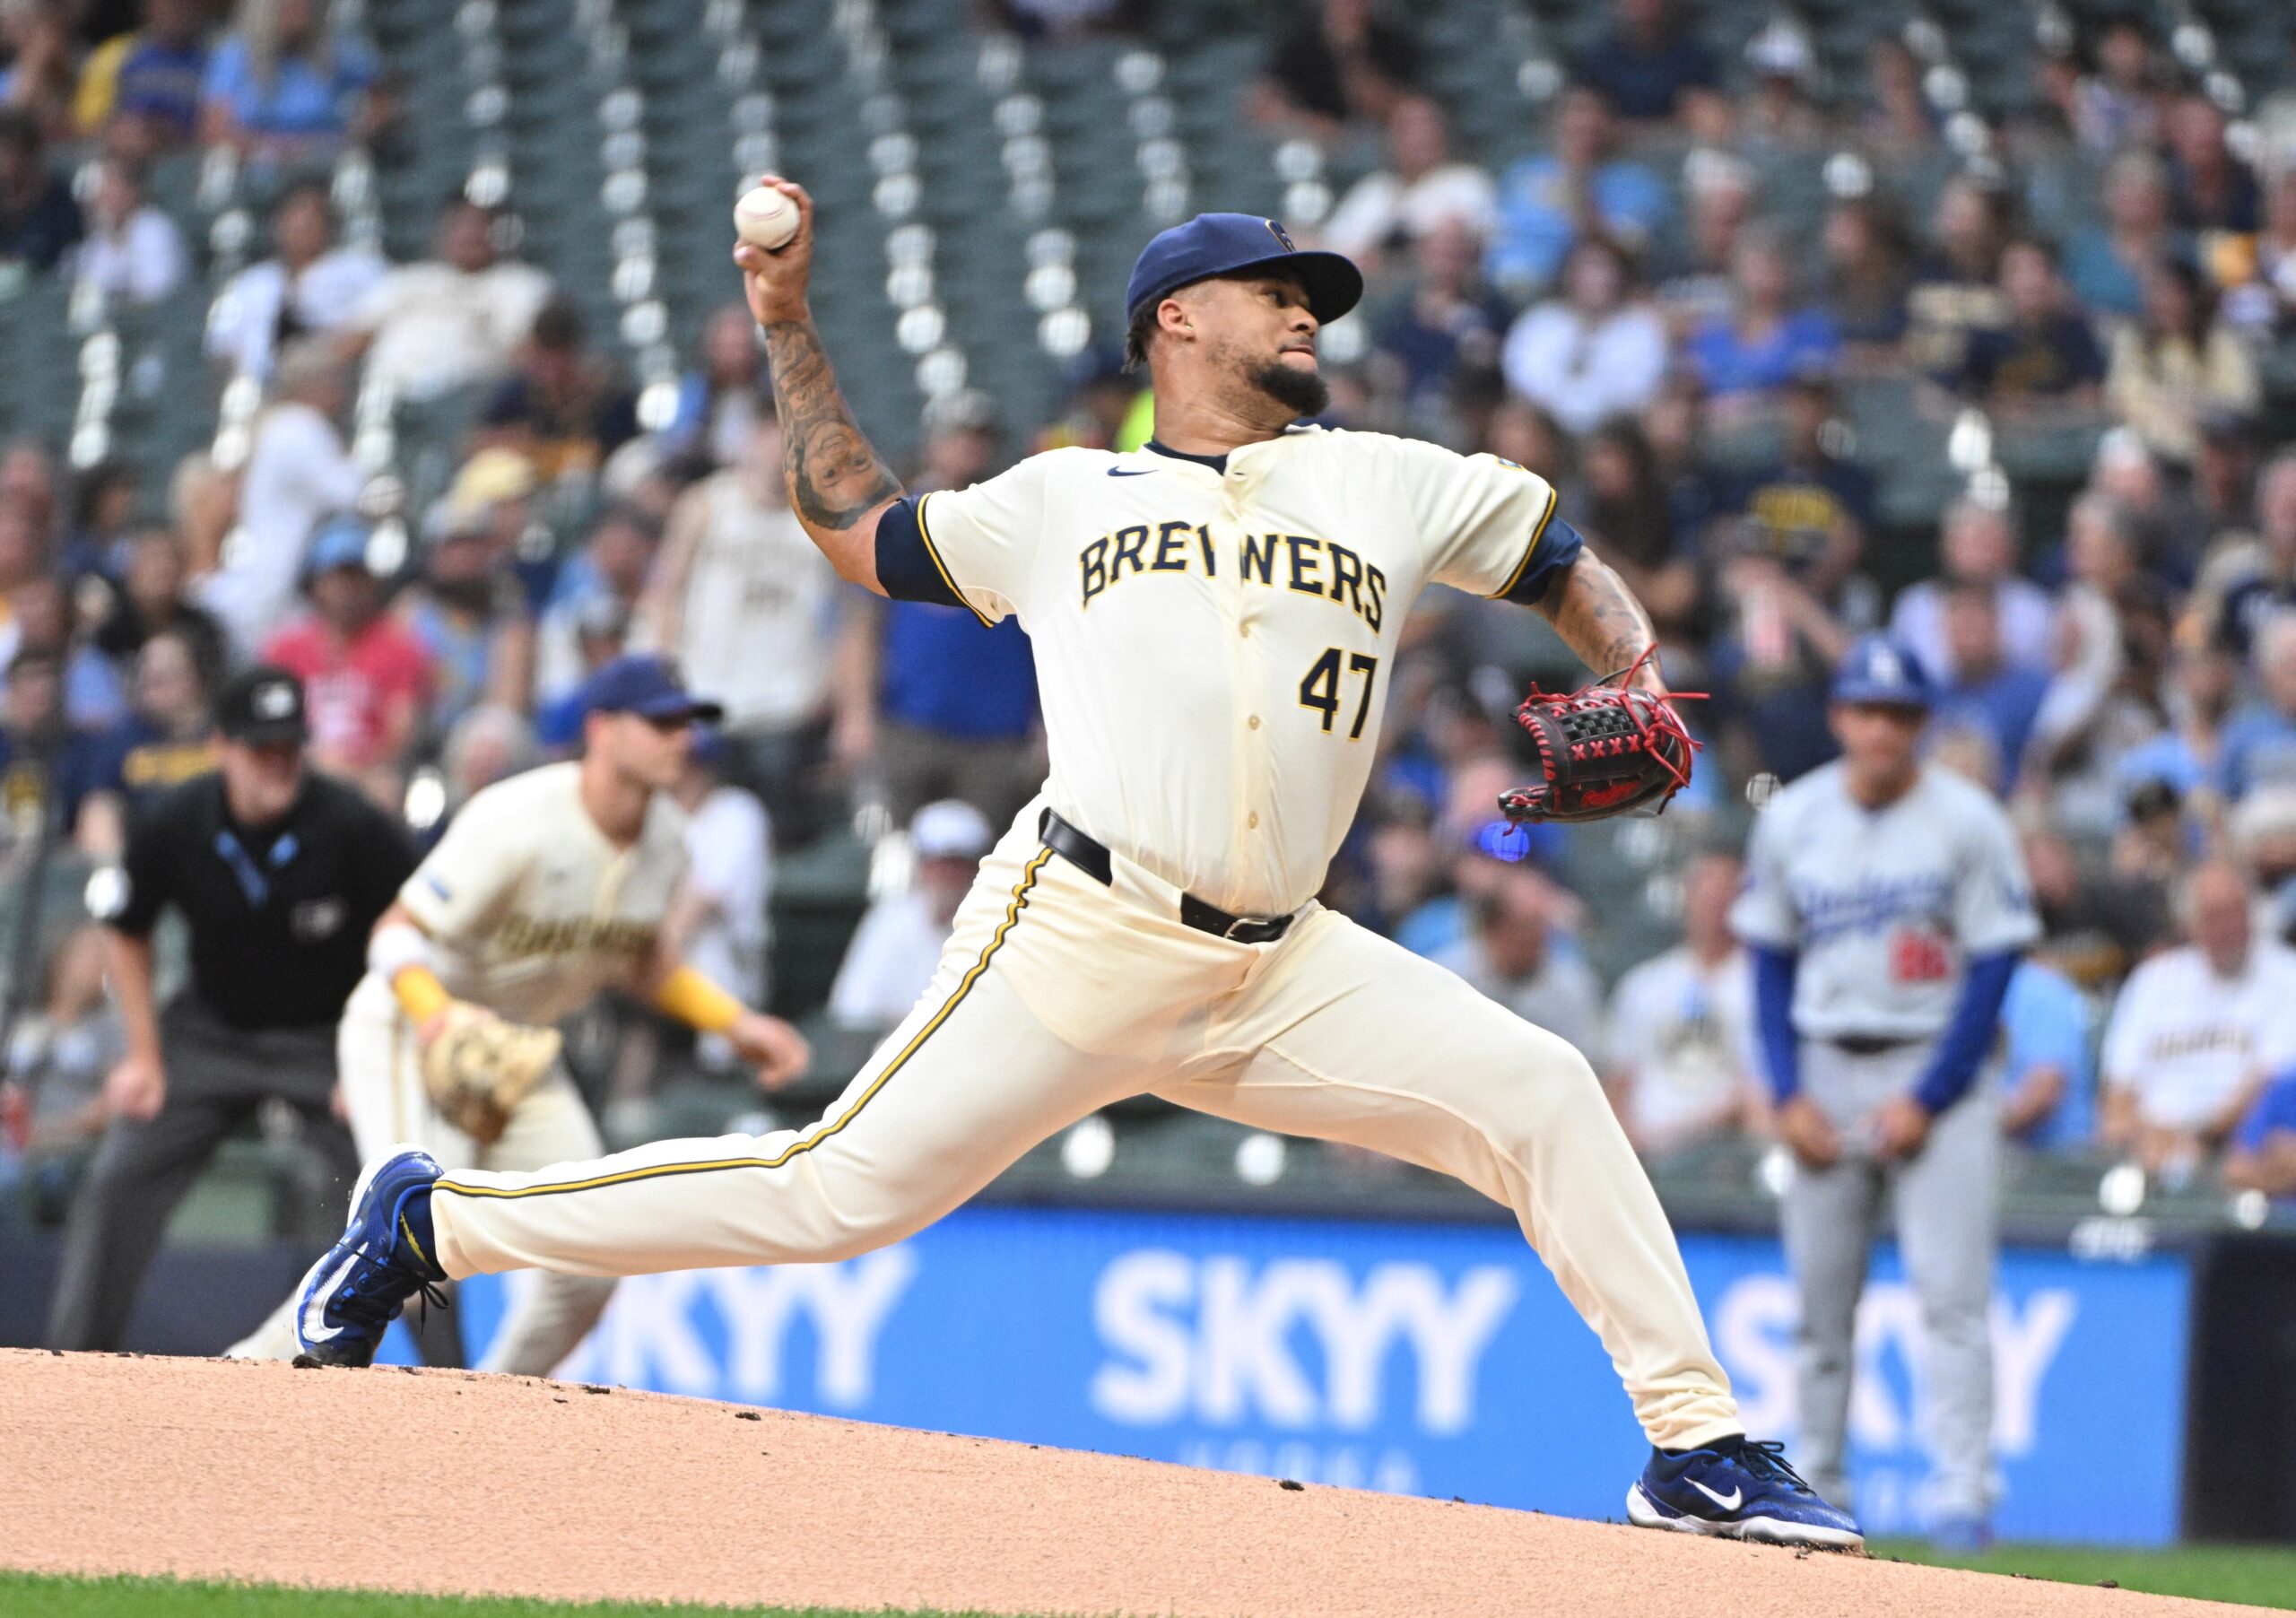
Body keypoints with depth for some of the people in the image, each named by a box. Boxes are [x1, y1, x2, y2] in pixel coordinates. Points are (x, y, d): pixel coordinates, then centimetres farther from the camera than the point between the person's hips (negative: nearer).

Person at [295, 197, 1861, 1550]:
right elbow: (854, 520, 25)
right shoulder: (1068, 499, 15)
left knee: (1537, 1091, -13)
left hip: (1279, 974, 3)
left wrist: (1642, 685, 5)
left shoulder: (1384, 484, 18)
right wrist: (788, 325, 21)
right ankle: (435, 1221, 1)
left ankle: (1698, 1446, -8)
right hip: (1079, 936, -3)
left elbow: (1570, 568, 25)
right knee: (840, 1189, -11)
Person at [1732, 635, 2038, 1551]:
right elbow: (1770, 961, 10)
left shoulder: (1968, 822, -5)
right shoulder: (1790, 820, 5)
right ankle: (1816, 1494, 13)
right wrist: (1788, 1094, -2)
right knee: (1819, 1296, 5)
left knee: (1950, 1289, -11)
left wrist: (1926, 1098, -12)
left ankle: (1962, 1491, -12)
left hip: (1938, 1070, -3)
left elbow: (1994, 967, -6)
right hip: (1823, 1070, 3)